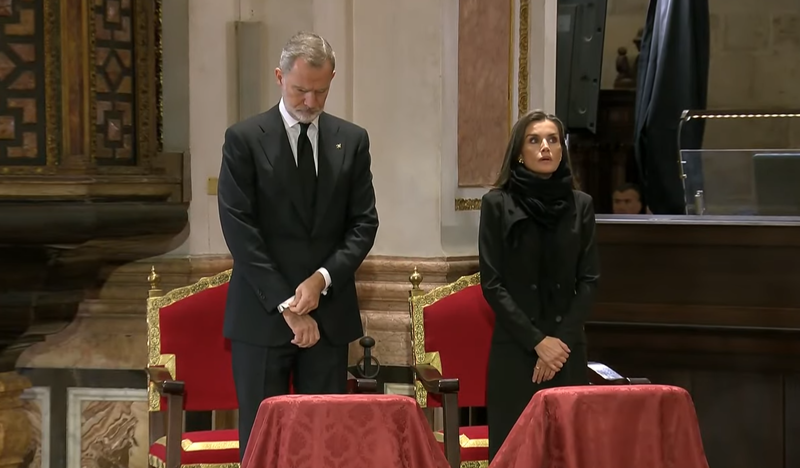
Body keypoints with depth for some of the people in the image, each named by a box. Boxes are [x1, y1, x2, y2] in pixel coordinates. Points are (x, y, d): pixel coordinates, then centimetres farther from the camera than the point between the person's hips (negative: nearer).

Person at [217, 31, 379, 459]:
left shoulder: (352, 140, 8)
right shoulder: (244, 139, -2)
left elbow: (364, 223, 7)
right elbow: (240, 231, -8)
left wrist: (323, 278, -10)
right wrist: (286, 305, -12)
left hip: (329, 312, 3)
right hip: (262, 313, -3)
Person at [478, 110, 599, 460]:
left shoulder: (580, 204, 8)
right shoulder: (498, 203, -1)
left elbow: (589, 280, 5)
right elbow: (492, 285, -5)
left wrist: (562, 340, -7)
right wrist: (537, 341, -11)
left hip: (567, 349, 3)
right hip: (515, 348, -2)